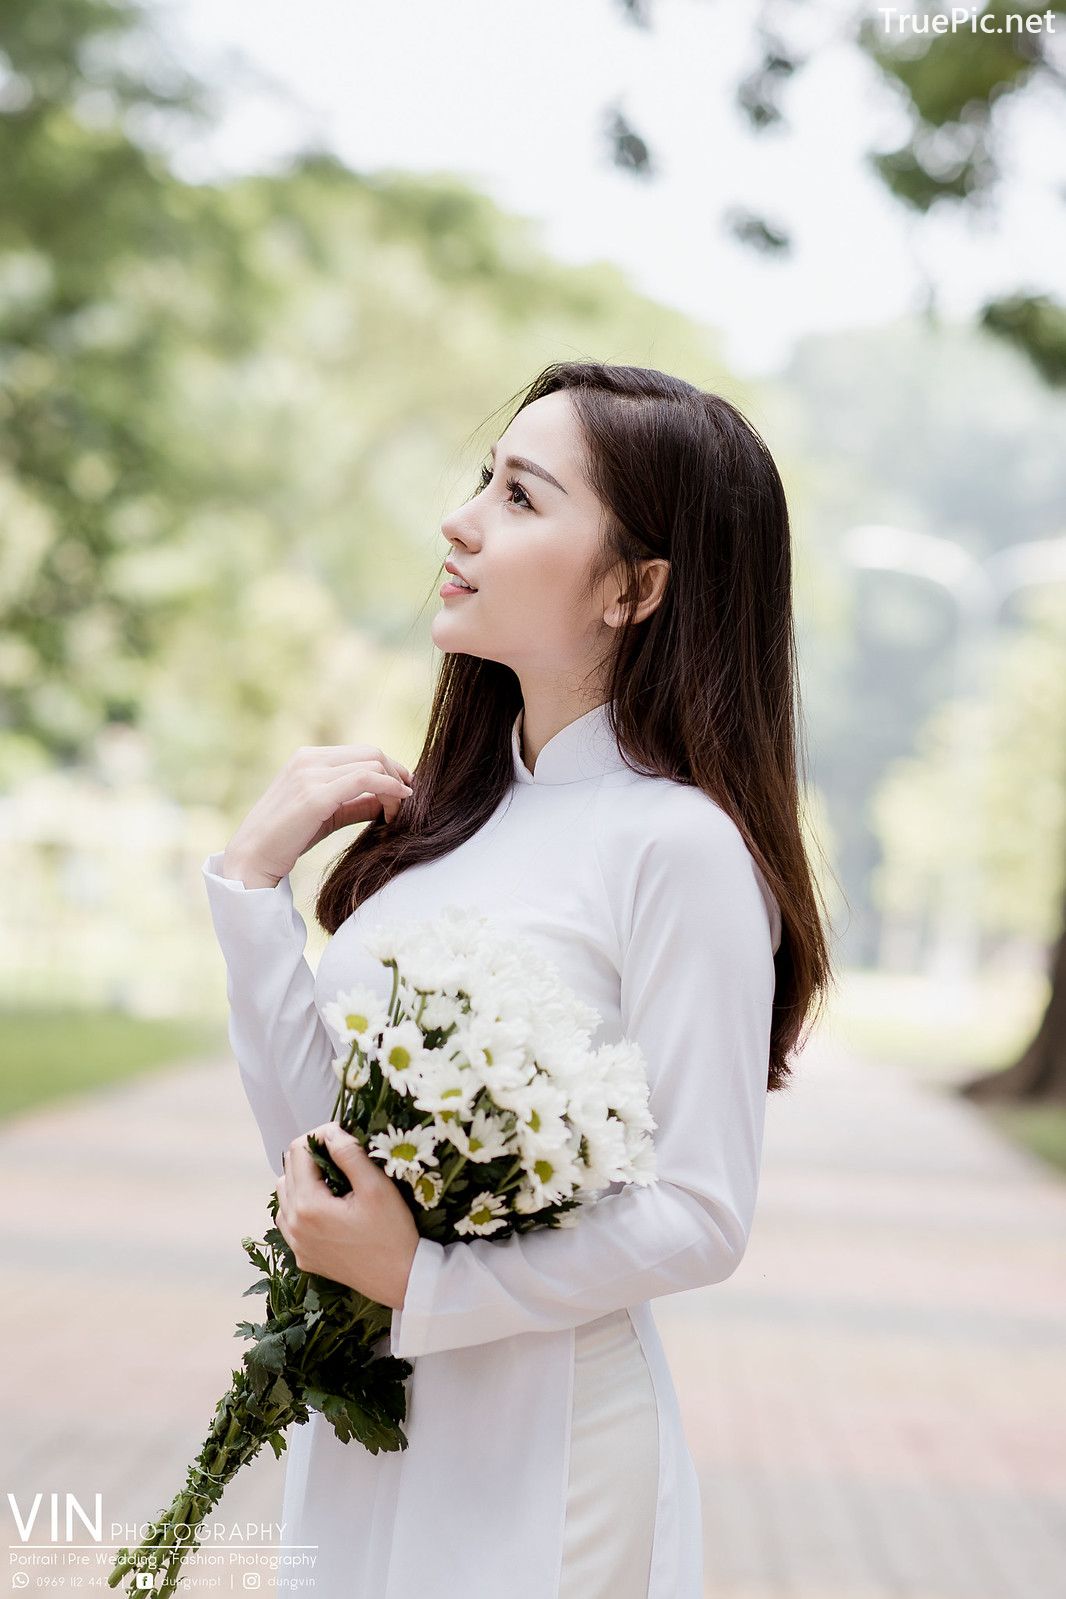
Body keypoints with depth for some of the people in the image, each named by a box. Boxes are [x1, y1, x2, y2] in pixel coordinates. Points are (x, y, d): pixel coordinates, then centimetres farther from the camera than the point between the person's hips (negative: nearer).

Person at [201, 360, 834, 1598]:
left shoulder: (676, 844, -16)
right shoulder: (448, 819, 3)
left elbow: (699, 1218, -16)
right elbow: (313, 1128, 2)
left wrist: (420, 1283, -19)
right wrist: (254, 872, -4)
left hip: (543, 1444, -6)